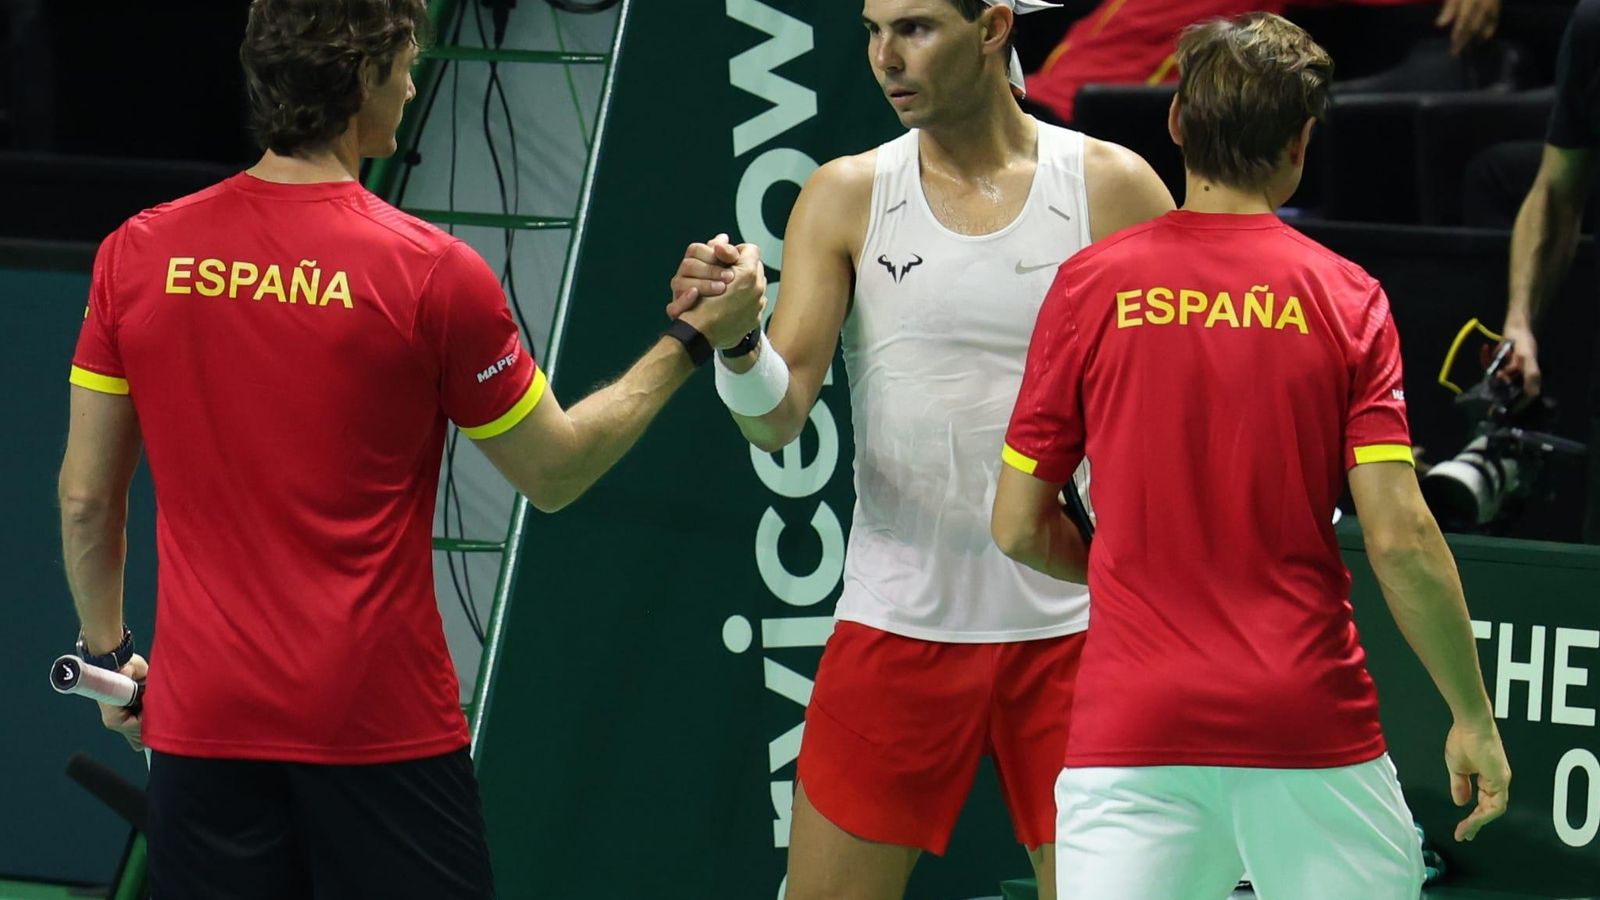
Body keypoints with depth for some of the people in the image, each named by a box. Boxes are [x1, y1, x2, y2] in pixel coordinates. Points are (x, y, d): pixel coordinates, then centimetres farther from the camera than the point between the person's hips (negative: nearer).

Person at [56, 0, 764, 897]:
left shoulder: (137, 257, -1)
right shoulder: (432, 273, -10)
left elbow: (86, 500, 5)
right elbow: (555, 471, 2)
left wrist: (108, 653, 20)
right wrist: (692, 340, 12)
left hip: (200, 722, 3)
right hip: (381, 723, -3)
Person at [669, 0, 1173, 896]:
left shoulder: (1115, 190, -1)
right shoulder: (845, 198, 3)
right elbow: (778, 418, -4)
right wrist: (737, 343, -26)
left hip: (1069, 628, -1)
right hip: (896, 624, 1)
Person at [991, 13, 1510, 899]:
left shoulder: (1089, 286, 2)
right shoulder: (1346, 298, 0)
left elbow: (1019, 528, 5)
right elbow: (1400, 538, -7)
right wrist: (1473, 716, 3)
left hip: (1130, 725, 0)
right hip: (1311, 727, 0)